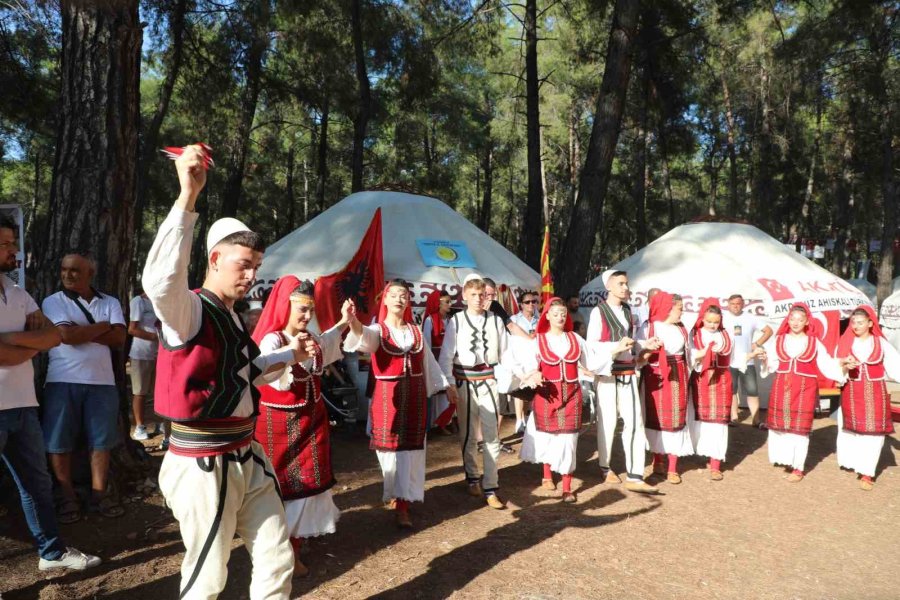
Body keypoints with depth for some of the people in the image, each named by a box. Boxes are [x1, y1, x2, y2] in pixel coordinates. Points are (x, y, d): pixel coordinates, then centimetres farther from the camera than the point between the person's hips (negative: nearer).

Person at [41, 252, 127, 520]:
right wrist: (102, 326, -5)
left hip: (102, 381, 2)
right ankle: (68, 496, 17)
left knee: (101, 441, 6)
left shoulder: (110, 302, 8)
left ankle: (99, 494, 17)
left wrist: (79, 330, -11)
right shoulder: (52, 302, 1)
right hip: (63, 381, -1)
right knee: (59, 442, 4)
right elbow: (66, 335, -14)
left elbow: (119, 338, -5)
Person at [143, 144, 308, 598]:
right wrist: (188, 195, -43)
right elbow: (159, 281, -41)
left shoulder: (232, 317, 10)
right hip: (203, 466, -8)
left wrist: (290, 355, 17)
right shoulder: (188, 310, -16)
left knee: (277, 560, 15)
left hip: (248, 457, 8)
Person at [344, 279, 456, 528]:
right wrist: (352, 321, -50)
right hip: (388, 396, -4)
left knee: (411, 446, 6)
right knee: (391, 447, 0)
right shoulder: (378, 330, -4)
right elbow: (363, 335, -28)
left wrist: (445, 385, 19)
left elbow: (429, 361, 17)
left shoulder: (416, 330, 9)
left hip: (415, 395, 4)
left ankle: (402, 502, 17)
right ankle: (400, 500, 14)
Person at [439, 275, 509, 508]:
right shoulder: (456, 321, -2)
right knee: (468, 435, 13)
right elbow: (446, 355, -3)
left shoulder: (495, 320, 2)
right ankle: (472, 477, 33)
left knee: (492, 435, -3)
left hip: (489, 381, 0)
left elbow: (505, 353, 5)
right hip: (464, 382, 0)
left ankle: (490, 488, 5)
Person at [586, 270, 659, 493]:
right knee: (608, 421, 4)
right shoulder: (598, 311, -6)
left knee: (635, 421, -2)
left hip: (628, 372, 5)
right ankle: (605, 468, 24)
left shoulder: (627, 310, 12)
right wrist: (617, 345, -21)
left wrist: (644, 346, 1)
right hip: (608, 372, -5)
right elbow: (591, 344, -11)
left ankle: (634, 477, 1)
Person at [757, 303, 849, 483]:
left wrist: (841, 364, -18)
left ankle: (798, 468, 12)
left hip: (804, 390, -2)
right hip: (781, 388, 2)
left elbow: (827, 365, -1)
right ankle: (785, 459, 27)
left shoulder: (814, 343, 3)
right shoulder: (778, 340, 4)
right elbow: (771, 364, -1)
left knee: (800, 427, 2)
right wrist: (764, 358, -20)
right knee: (780, 424, 8)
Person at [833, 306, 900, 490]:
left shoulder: (881, 343, 1)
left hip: (875, 393, 0)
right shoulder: (844, 343, 2)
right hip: (851, 393, 1)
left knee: (873, 432, -1)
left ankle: (867, 473, 4)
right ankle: (851, 461, 28)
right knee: (850, 429, 7)